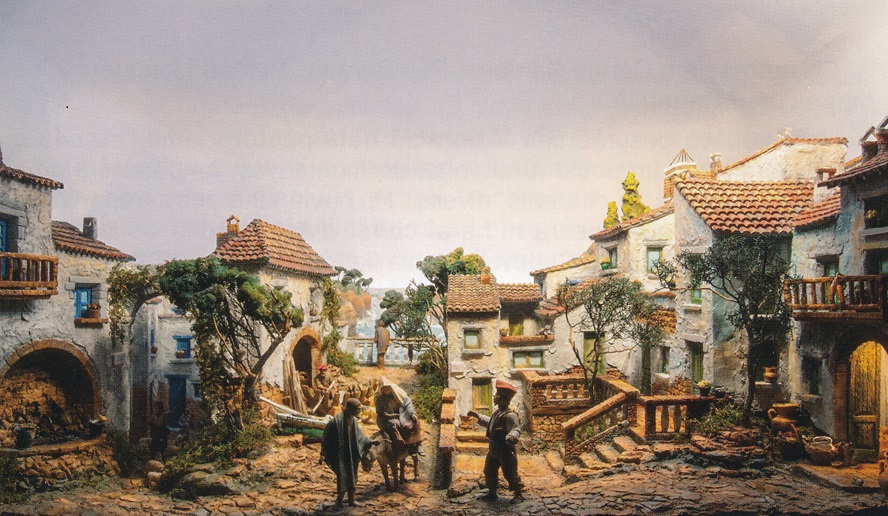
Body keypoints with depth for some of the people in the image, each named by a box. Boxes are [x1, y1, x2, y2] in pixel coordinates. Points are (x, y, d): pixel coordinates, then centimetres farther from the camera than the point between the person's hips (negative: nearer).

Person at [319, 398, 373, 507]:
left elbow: (359, 435, 18)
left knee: (353, 477, 14)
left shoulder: (354, 420, 3)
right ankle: (339, 500, 18)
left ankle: (351, 500, 29)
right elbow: (326, 438, -16)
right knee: (343, 477, -3)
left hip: (353, 454, 7)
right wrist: (323, 455, -18)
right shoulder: (337, 420, -20)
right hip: (340, 455, -7)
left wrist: (370, 442, 15)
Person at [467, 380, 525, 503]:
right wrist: (477, 416, 26)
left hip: (506, 451, -9)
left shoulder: (510, 415, -23)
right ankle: (491, 493, 32)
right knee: (489, 471, 17)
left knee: (510, 474, 3)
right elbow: (490, 422, 25)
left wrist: (511, 436, -48)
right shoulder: (497, 412, 7)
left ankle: (519, 494, 20)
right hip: (493, 449, 9)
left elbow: (516, 429, -27)